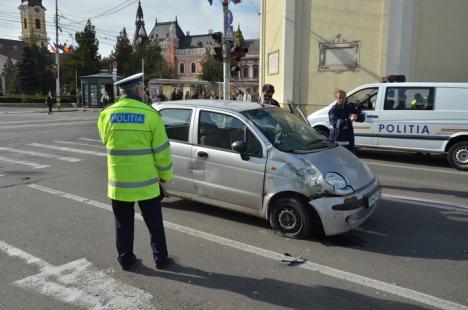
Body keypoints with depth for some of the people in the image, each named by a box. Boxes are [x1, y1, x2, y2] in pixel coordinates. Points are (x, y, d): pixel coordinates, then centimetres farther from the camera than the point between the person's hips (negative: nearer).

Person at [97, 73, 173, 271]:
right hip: (146, 182, -2)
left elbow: (106, 141, 13)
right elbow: (162, 150, -9)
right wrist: (165, 175, 3)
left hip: (118, 182, 2)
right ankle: (160, 258, 24)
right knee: (154, 223, 14)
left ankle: (125, 259, 27)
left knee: (123, 224, 17)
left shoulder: (106, 114, -2)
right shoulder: (150, 114, -11)